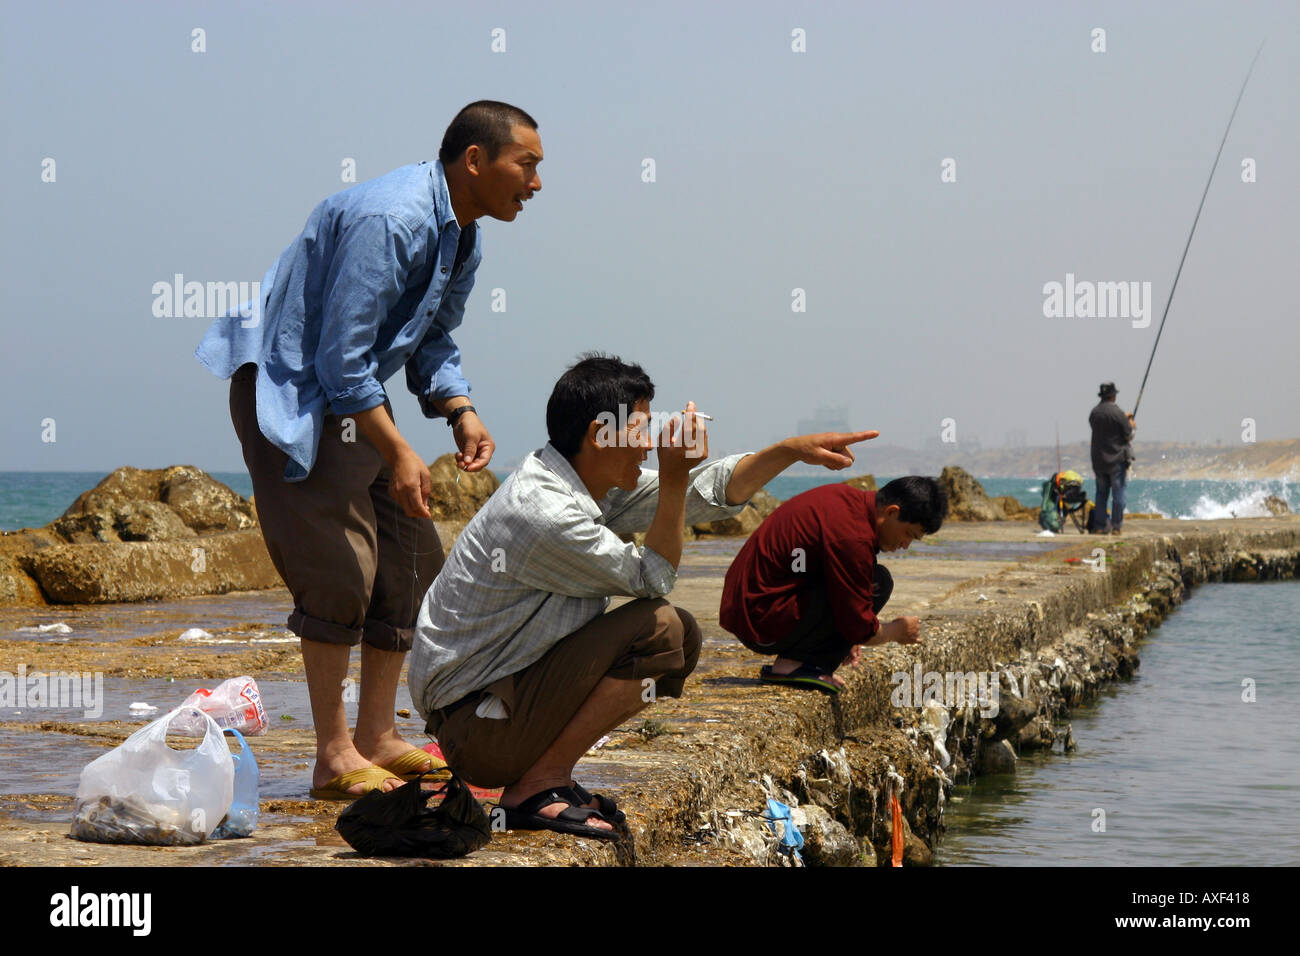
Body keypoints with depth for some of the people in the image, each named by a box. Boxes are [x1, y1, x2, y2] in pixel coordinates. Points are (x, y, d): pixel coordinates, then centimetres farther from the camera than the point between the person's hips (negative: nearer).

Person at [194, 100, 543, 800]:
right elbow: (341, 359, -27)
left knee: (411, 558, 7)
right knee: (340, 569, -13)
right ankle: (334, 759, -3)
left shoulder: (462, 241, 6)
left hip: (355, 398, 10)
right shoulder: (389, 220, -26)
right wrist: (398, 453, -27)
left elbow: (431, 345, 15)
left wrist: (462, 415, -3)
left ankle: (376, 740, 15)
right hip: (291, 392, -10)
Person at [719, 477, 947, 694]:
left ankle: (791, 661, 9)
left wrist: (847, 637, 26)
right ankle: (794, 665, -11)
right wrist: (897, 631, 4)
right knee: (878, 583, -14)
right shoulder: (853, 536, -21)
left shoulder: (845, 497, 9)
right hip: (764, 624, -10)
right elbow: (860, 630, -16)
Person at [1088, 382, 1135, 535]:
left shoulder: (1094, 413, 5)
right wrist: (1131, 425, 13)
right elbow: (1128, 435, -10)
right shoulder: (1117, 413, -14)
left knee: (1101, 494, 11)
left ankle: (1099, 526, 9)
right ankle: (1116, 526, -1)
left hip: (1098, 460, 6)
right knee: (1118, 494, 0)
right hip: (1117, 459, -5)